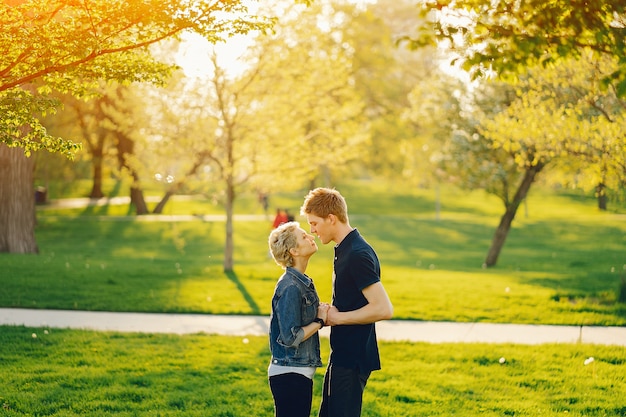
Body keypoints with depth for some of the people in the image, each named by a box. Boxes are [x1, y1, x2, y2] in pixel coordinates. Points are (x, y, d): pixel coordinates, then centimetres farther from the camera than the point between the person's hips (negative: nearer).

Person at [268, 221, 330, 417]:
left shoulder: (302, 281, 11)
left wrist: (322, 314, -2)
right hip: (289, 374, -10)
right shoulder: (290, 287, -18)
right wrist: (320, 321, -12)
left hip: (300, 372, 10)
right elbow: (290, 337, -22)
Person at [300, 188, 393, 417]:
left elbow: (383, 308, -27)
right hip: (342, 355, 10)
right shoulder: (344, 250, 11)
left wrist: (338, 317, -18)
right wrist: (330, 313, 5)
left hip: (353, 359, -10)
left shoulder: (357, 255, -21)